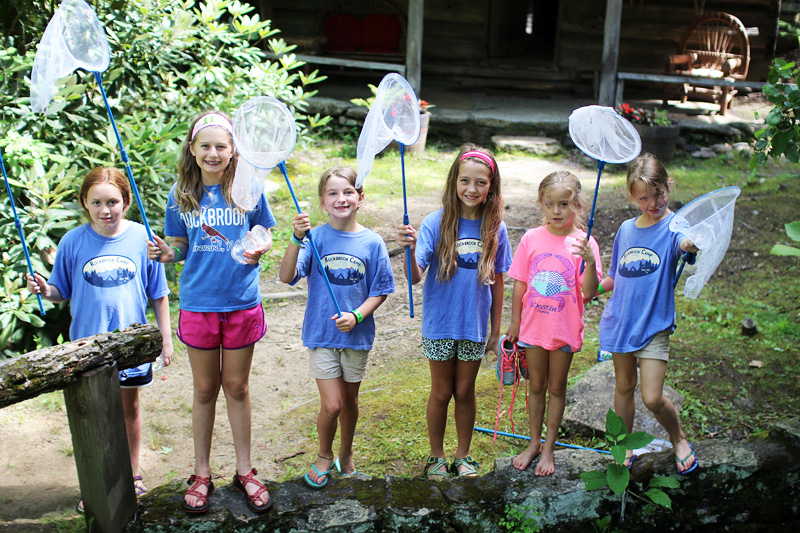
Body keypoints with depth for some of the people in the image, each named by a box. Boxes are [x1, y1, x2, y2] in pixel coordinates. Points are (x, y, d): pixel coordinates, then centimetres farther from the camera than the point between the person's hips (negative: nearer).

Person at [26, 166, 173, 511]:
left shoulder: (142, 238, -8)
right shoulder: (72, 242, -7)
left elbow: (158, 294, 0)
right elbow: (62, 292, 2)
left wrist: (165, 337, 2)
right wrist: (44, 290, -19)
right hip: (88, 343, 0)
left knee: (128, 406, 17)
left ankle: (132, 474, 36)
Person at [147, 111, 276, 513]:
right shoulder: (181, 195, -1)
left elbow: (262, 237, 5)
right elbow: (181, 248, 5)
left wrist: (259, 251, -16)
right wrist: (165, 253, -16)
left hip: (241, 302, -1)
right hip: (198, 303, 1)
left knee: (237, 387, 11)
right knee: (205, 389, 12)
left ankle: (244, 470, 26)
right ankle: (201, 473, 27)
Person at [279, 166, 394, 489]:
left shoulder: (372, 242, -6)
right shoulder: (315, 238, -10)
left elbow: (379, 292, -1)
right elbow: (287, 277, -21)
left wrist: (357, 316, -17)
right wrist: (296, 239, -34)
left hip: (357, 334, 2)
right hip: (321, 333, -2)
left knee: (350, 400, 18)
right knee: (331, 405, -4)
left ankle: (346, 453, 42)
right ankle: (324, 456, 25)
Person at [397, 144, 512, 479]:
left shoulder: (494, 227, -6)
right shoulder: (437, 223, -14)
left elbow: (496, 281, 3)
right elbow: (415, 277, -19)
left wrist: (495, 329, 6)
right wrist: (409, 249, -39)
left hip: (474, 326, 2)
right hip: (440, 325, -2)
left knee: (465, 392, 16)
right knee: (441, 392, 13)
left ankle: (463, 455, 35)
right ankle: (436, 456, 32)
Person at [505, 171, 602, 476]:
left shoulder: (583, 243, -10)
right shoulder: (531, 239, -5)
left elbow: (589, 292, -15)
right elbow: (519, 283, 2)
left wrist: (590, 261, -31)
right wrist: (514, 322, 4)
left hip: (565, 329, -1)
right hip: (533, 325, 2)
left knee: (557, 387, 12)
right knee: (536, 385, 15)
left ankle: (549, 448, 26)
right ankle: (534, 443, 31)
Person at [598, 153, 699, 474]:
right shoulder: (627, 229, 6)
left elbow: (685, 243, -35)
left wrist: (693, 243, -57)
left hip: (654, 325, -4)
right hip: (620, 322, 4)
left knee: (652, 397, -6)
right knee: (624, 387, 14)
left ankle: (679, 439, 22)